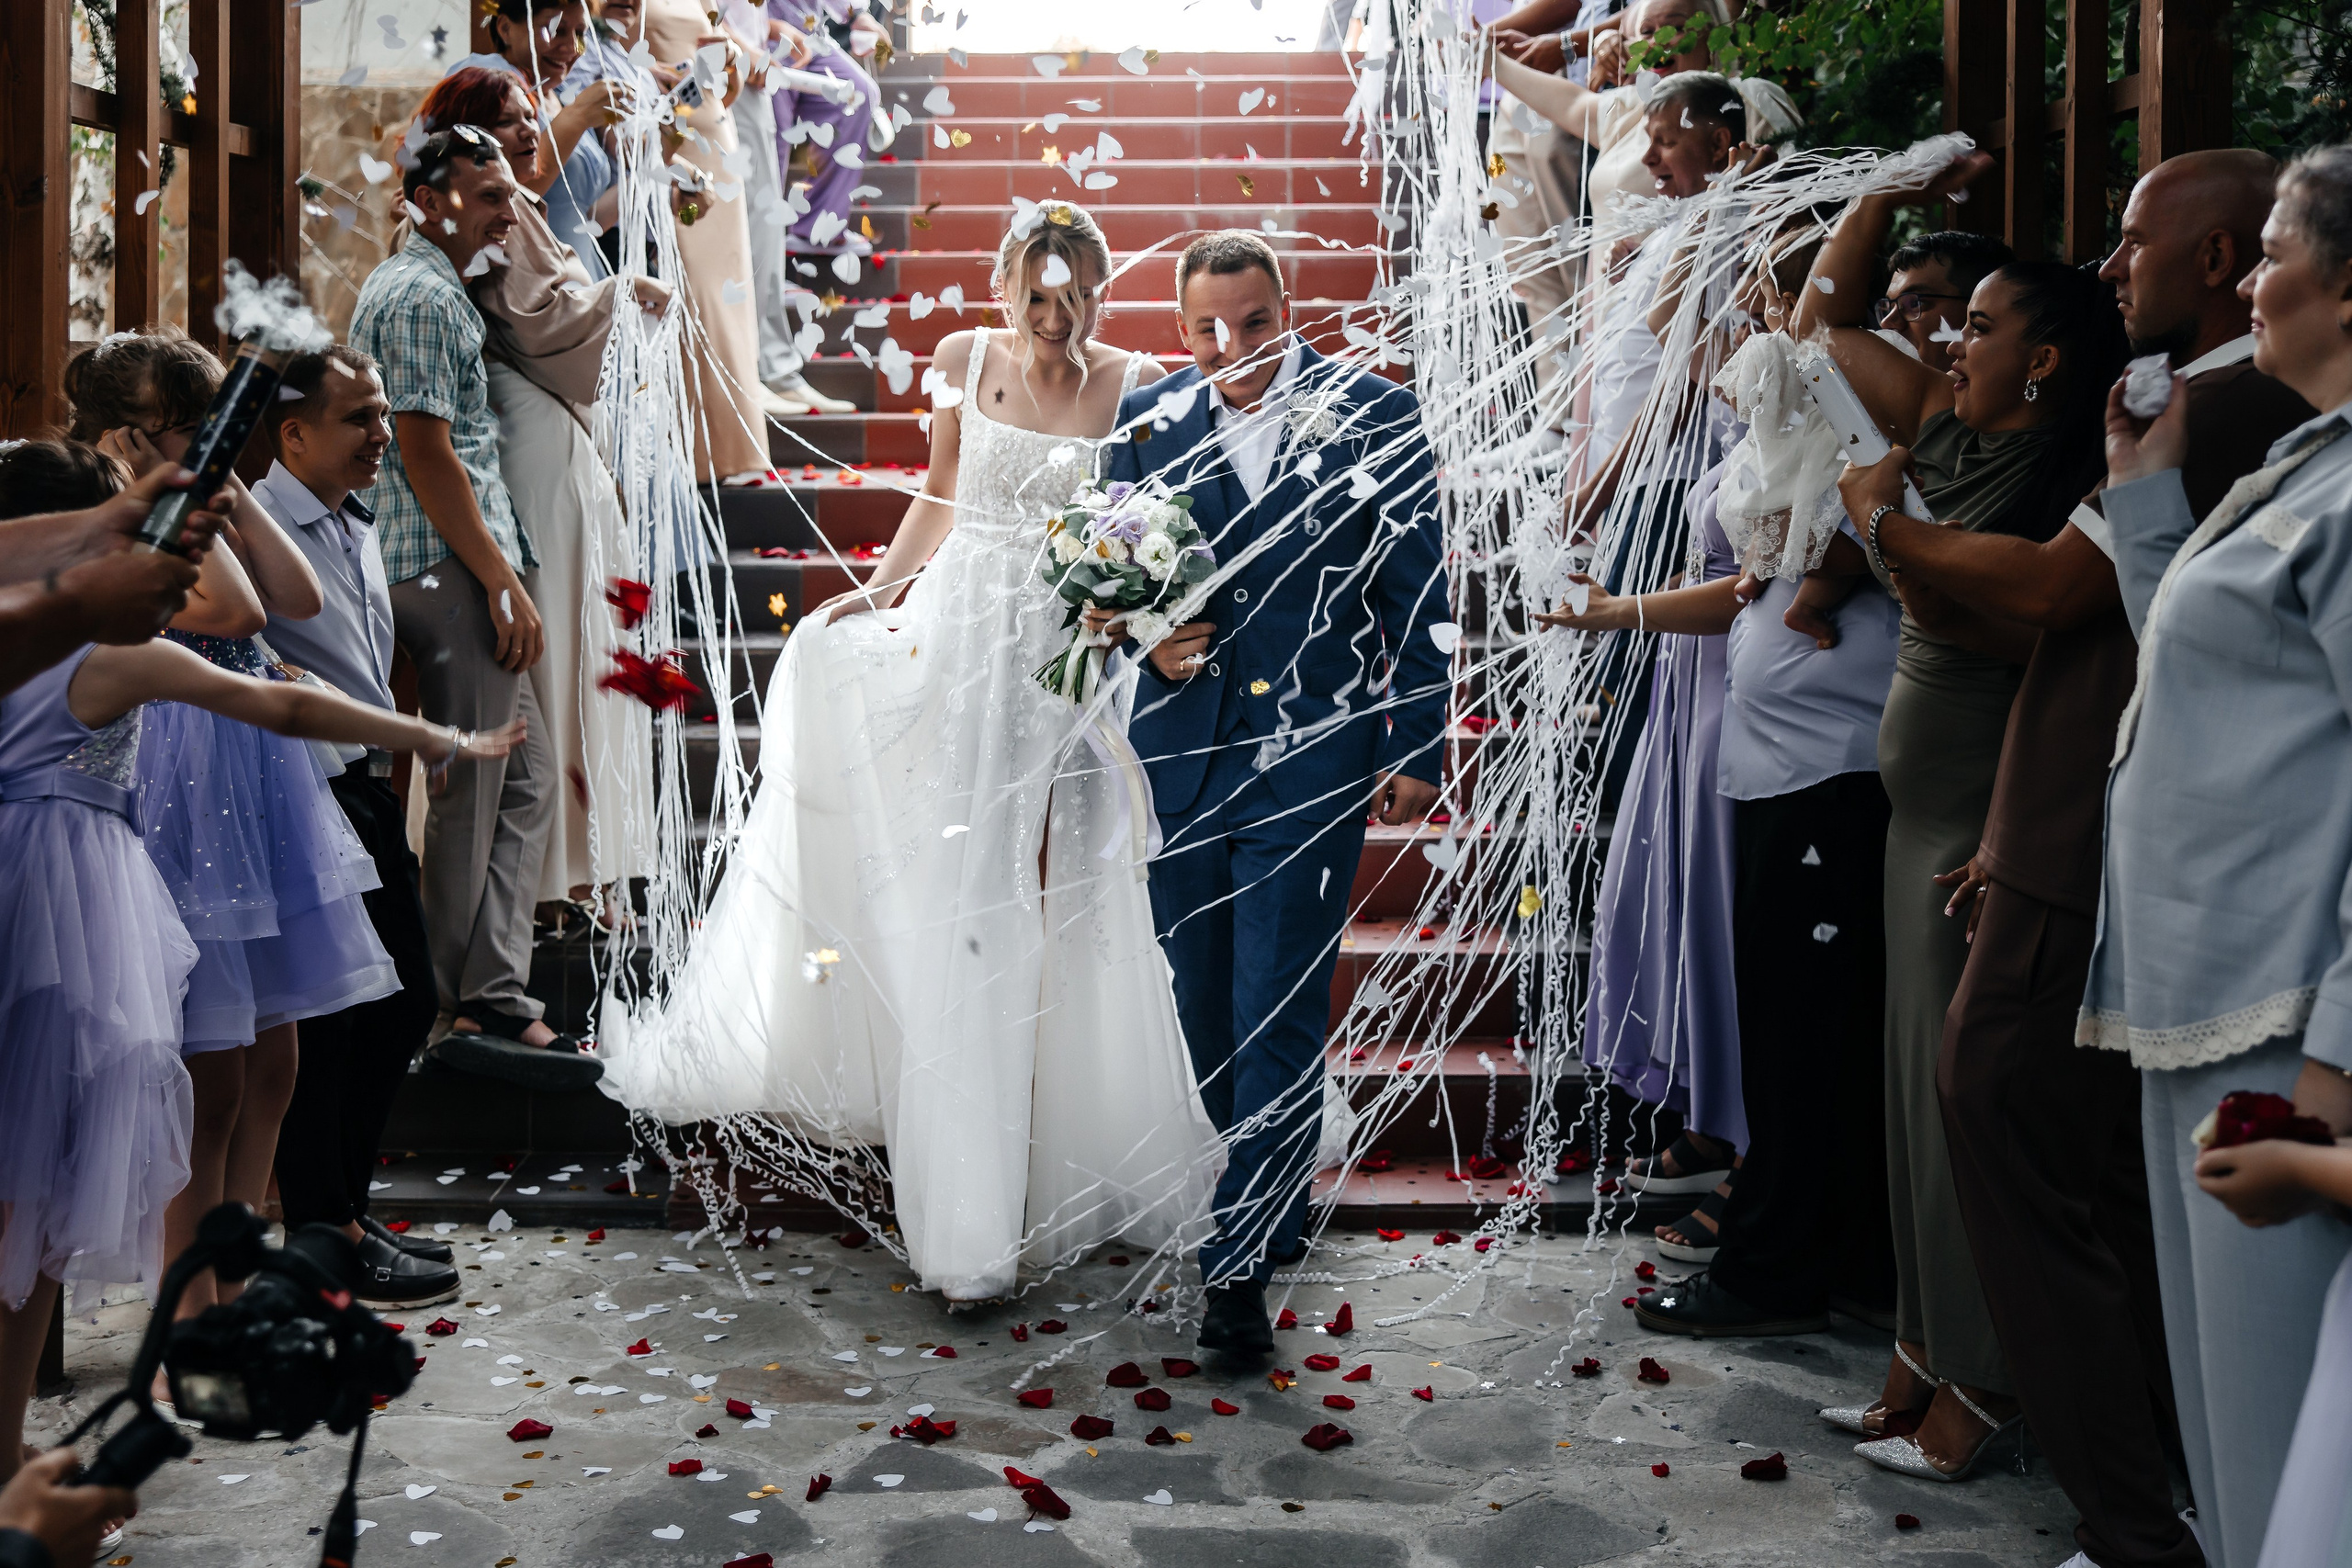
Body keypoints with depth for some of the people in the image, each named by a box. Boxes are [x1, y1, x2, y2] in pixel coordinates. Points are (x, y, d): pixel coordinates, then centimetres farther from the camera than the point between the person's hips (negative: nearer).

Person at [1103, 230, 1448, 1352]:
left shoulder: (1377, 416, -2)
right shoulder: (1147, 420, 6)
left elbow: (1417, 595, 1)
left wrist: (1415, 750, -2)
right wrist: (1148, 637, -7)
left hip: (1312, 754, -4)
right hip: (1184, 753, 4)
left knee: (1276, 1013, -5)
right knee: (1205, 1006, 15)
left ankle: (1242, 1260, 4)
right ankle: (1270, 1198, 38)